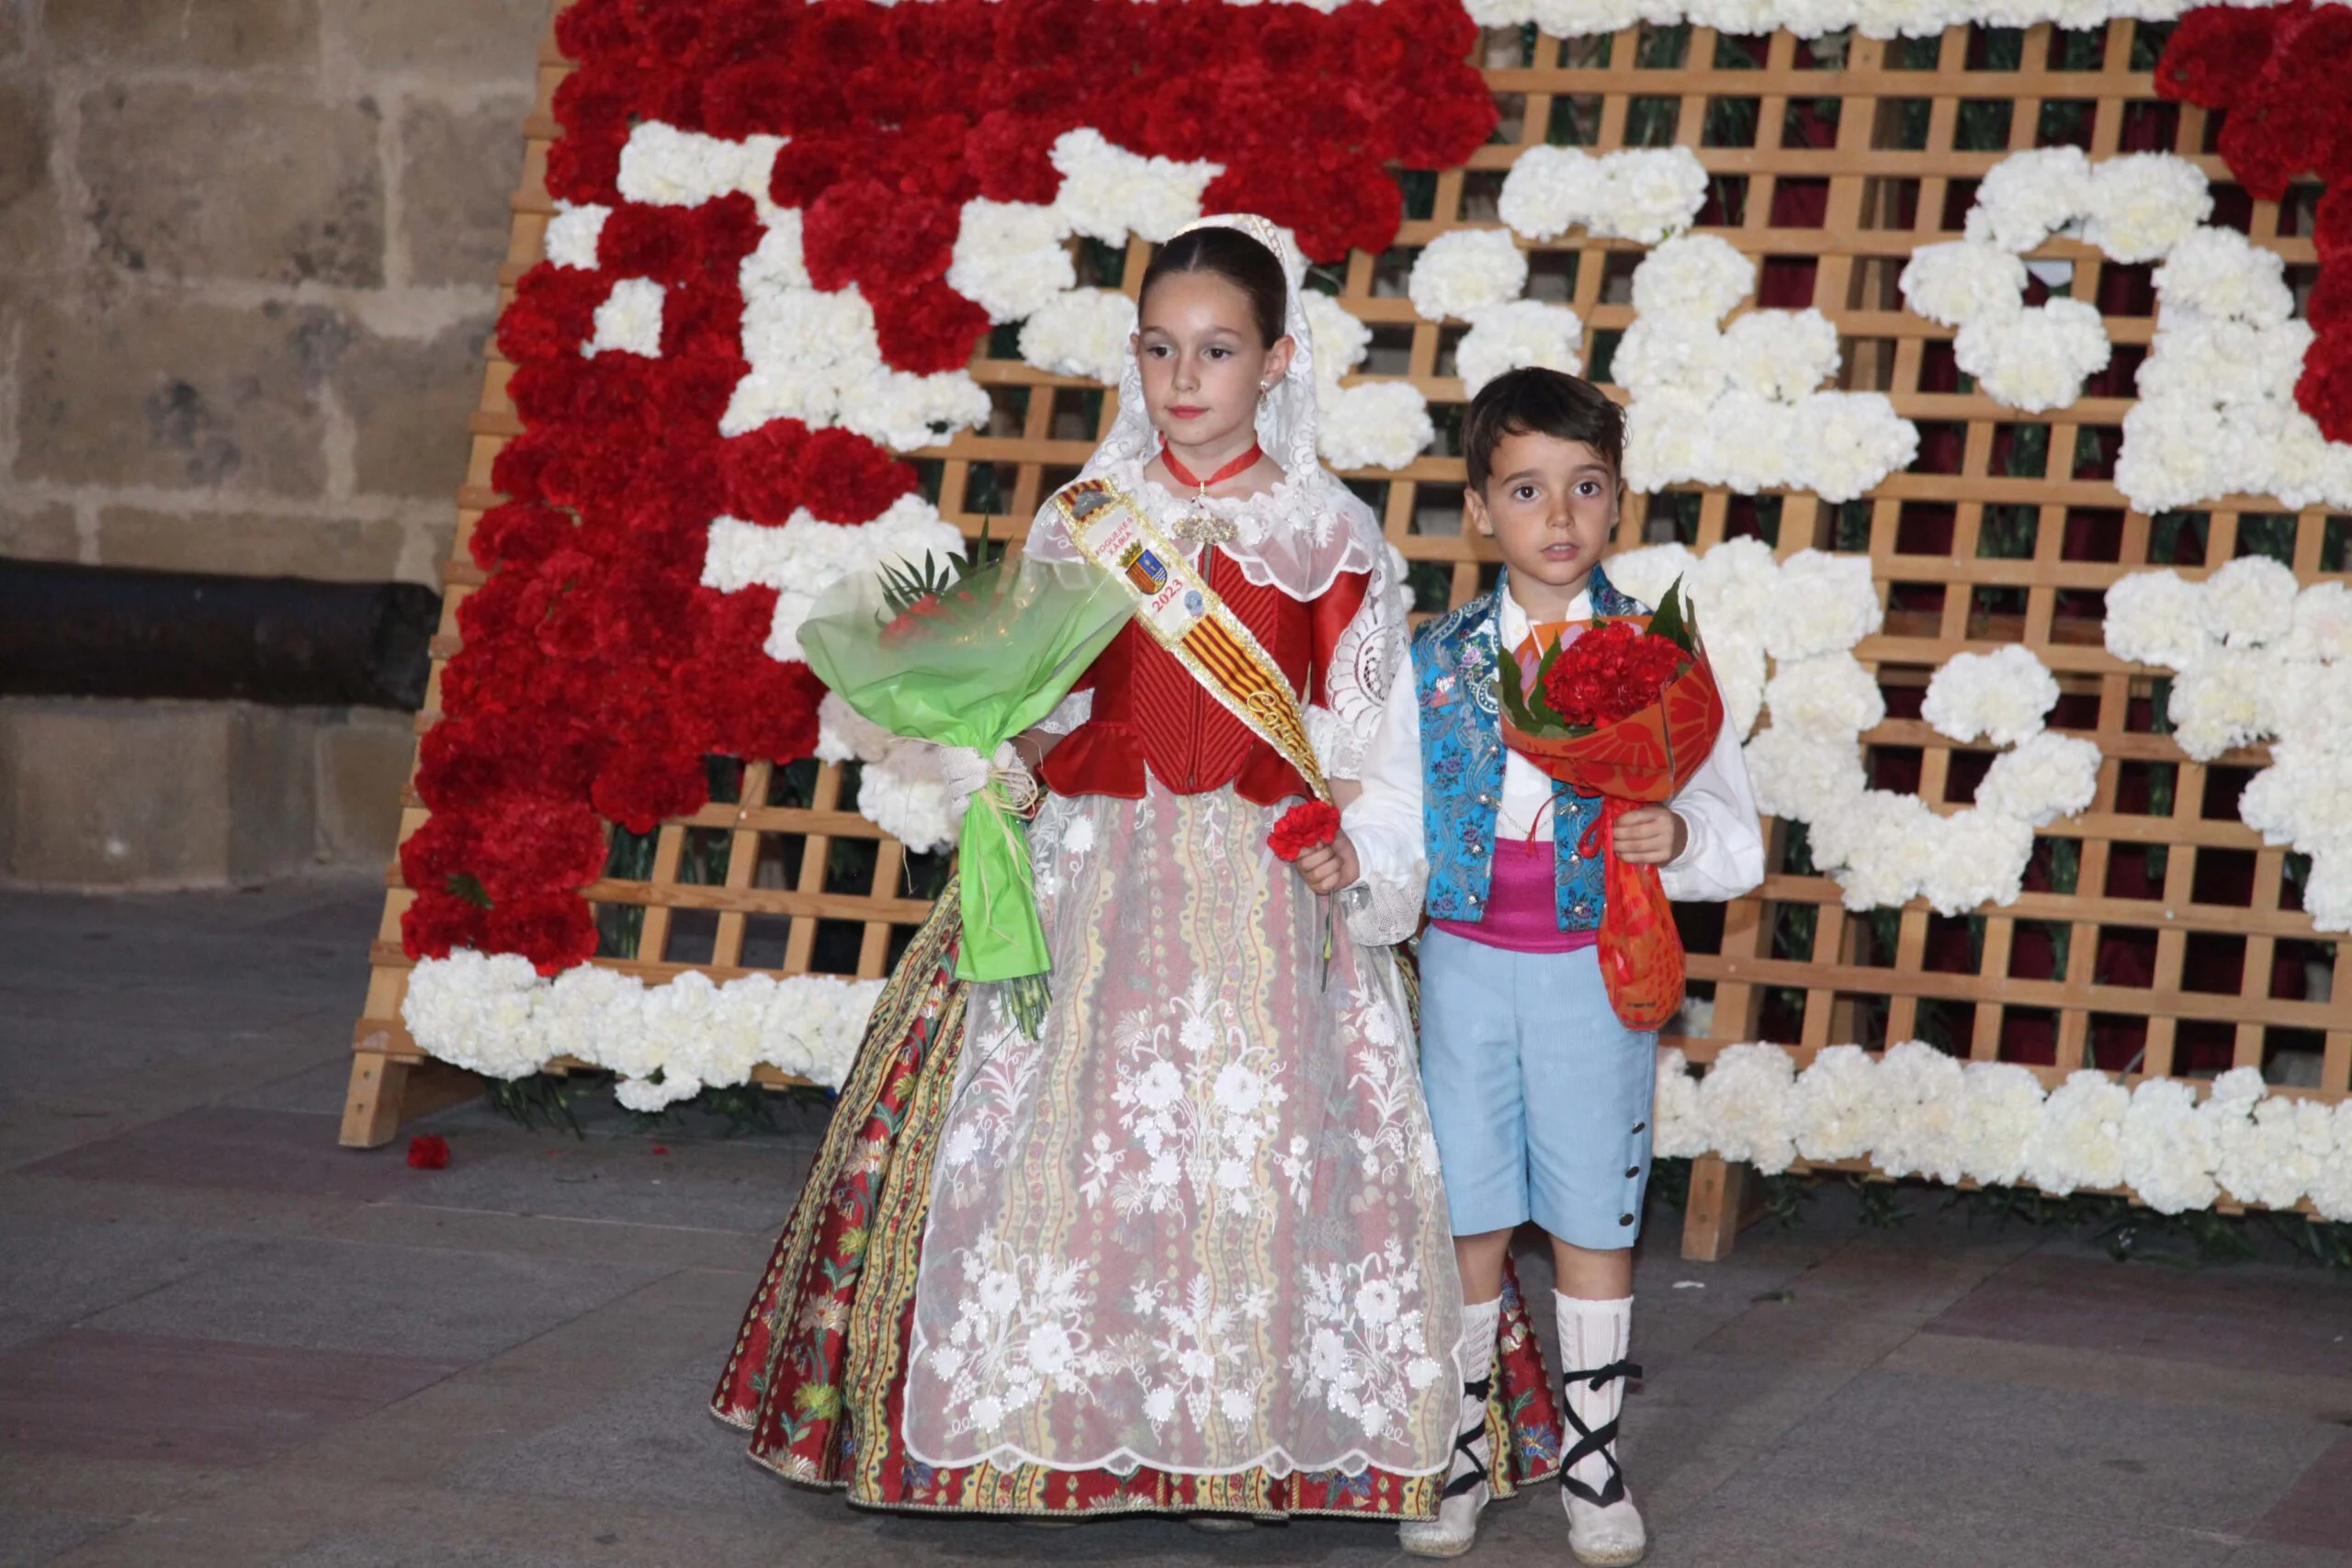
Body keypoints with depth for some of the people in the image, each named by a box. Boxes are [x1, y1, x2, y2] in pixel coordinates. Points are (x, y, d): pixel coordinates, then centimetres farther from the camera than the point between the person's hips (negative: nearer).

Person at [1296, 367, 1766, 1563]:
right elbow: (1399, 812, 5)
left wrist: (1680, 837, -24)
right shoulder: (1438, 660, 2)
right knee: (1467, 1223, 7)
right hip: (1466, 963, 1)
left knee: (1592, 1219, 7)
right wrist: (1351, 855, -15)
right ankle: (1457, 1450, 21)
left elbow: (1731, 834, -3)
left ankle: (1592, 1460, 21)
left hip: (1595, 974, -1)